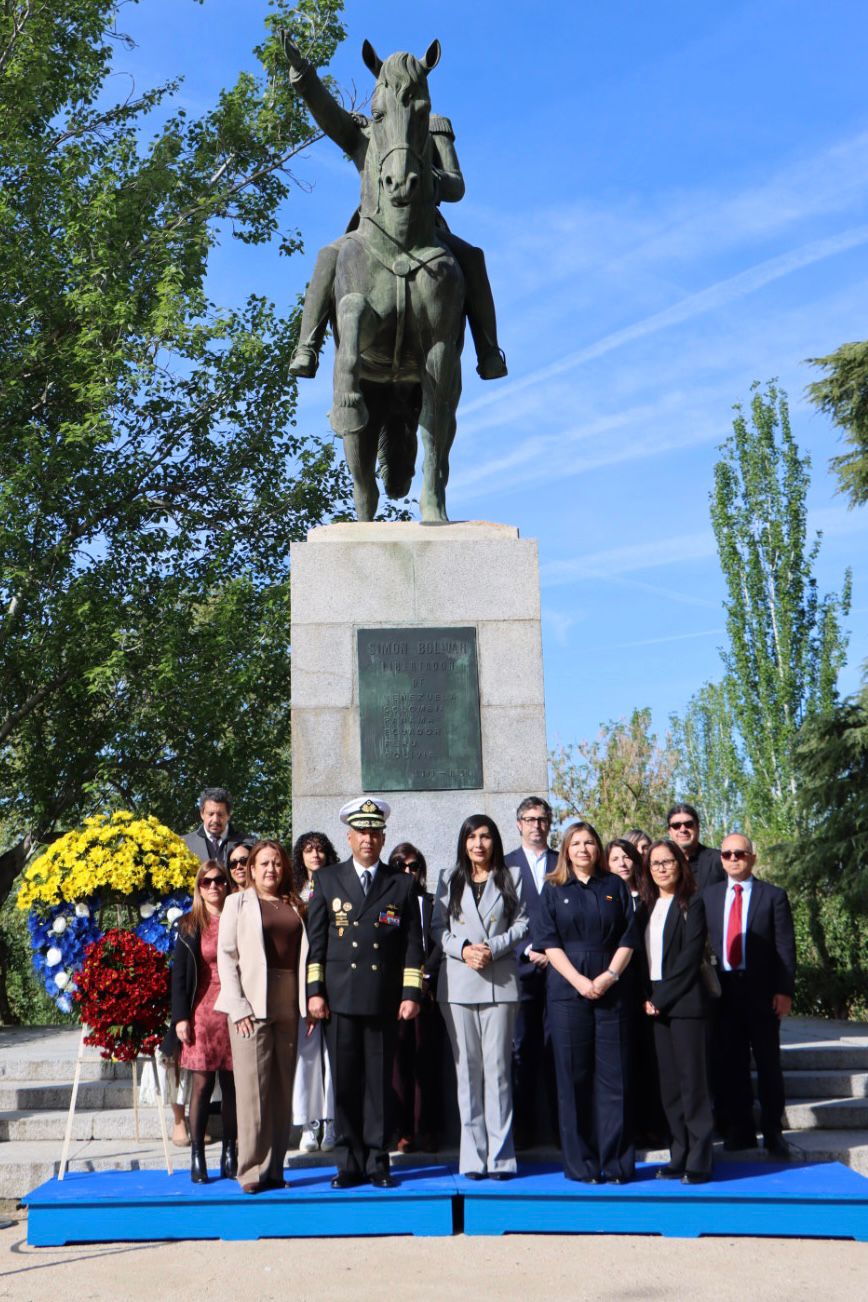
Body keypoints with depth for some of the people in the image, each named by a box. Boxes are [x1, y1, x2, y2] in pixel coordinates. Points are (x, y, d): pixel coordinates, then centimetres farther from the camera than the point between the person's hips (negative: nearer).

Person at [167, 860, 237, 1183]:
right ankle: (197, 1159, 5)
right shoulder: (189, 926, 5)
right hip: (202, 1013, -1)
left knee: (233, 1084, 4)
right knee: (201, 1084, -1)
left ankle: (230, 1156, 13)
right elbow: (179, 975, 3)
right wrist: (180, 1018, -4)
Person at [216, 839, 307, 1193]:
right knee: (253, 1087, -6)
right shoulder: (238, 903, 6)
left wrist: (308, 1001, 2)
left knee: (282, 1088, 6)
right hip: (252, 1004, -3)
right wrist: (238, 1005, -9)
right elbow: (226, 956, 0)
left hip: (288, 1004, 3)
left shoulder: (295, 906, 14)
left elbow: (304, 955, 13)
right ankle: (253, 1169, -1)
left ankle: (275, 1167, 12)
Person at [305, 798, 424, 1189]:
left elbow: (413, 944, 7)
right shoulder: (328, 880, 10)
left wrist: (411, 994, -1)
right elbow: (315, 940, 7)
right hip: (340, 997, 0)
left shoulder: (401, 884, 9)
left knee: (380, 1082, 3)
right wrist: (314, 991, 0)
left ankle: (378, 1163, 11)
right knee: (344, 1082, 2)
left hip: (384, 999, 0)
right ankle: (349, 1163, 9)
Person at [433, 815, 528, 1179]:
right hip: (458, 982, 1)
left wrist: (494, 948, -10)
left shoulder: (511, 878, 8)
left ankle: (500, 1155, 1)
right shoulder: (450, 880, 11)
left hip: (500, 981, -1)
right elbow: (438, 927, 7)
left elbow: (522, 924, 4)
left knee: (497, 1067, -2)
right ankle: (473, 1155, 5)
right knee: (467, 1067, 2)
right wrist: (463, 949, -10)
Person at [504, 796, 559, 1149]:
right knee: (522, 1050, -1)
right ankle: (523, 1127, 6)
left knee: (557, 1049, 0)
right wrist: (528, 951, -9)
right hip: (522, 969, -1)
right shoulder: (505, 865, 7)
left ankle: (560, 1126, 7)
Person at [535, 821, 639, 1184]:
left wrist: (609, 976, -8)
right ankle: (580, 1164, 7)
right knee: (573, 1077, 1)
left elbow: (629, 937, 6)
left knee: (614, 1076, 0)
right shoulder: (554, 889, 8)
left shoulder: (615, 887, 11)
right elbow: (548, 941, 1)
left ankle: (616, 1162, 6)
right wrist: (579, 981, -10)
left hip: (610, 990, 1)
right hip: (567, 991, -1)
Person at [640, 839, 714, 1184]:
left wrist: (662, 998, -12)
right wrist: (647, 998, 1)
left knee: (692, 1080, -4)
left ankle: (698, 1161, 0)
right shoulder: (647, 906, 15)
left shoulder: (692, 903, -2)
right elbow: (643, 955, 15)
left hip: (685, 1003, -6)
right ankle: (679, 1157, 12)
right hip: (656, 1005, 6)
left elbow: (691, 957, -10)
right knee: (668, 1084, 6)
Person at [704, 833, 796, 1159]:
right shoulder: (709, 895, 10)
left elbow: (785, 947, -3)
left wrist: (784, 990, -10)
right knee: (730, 1065, 7)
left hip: (762, 993, -3)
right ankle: (739, 1132, 16)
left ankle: (773, 1133, 14)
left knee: (768, 1064, 5)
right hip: (725, 992, 3)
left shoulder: (773, 896, 1)